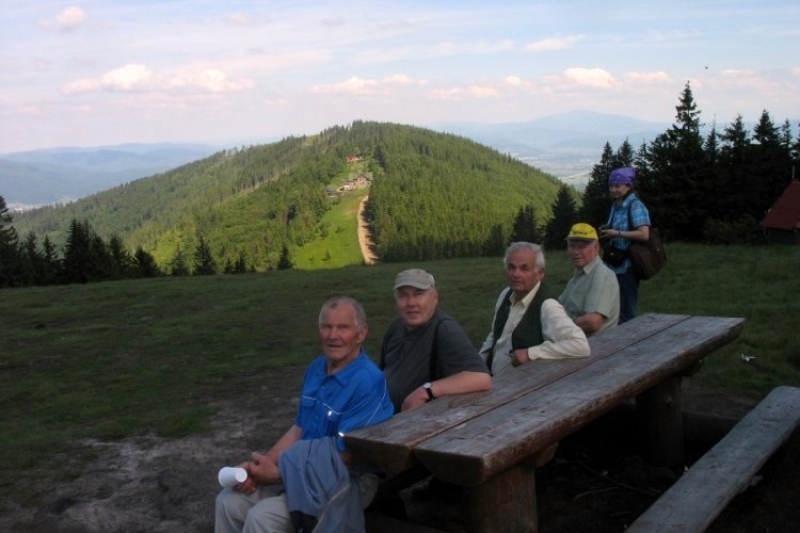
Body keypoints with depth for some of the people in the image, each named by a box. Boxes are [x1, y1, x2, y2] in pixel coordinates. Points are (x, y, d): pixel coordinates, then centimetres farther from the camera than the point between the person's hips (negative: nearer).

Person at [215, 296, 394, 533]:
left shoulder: (368, 382, -23)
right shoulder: (316, 369, 5)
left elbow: (344, 459, -21)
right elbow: (299, 429, 12)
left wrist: (277, 475, -16)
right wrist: (259, 466, -3)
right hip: (304, 471, 8)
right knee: (228, 501, -3)